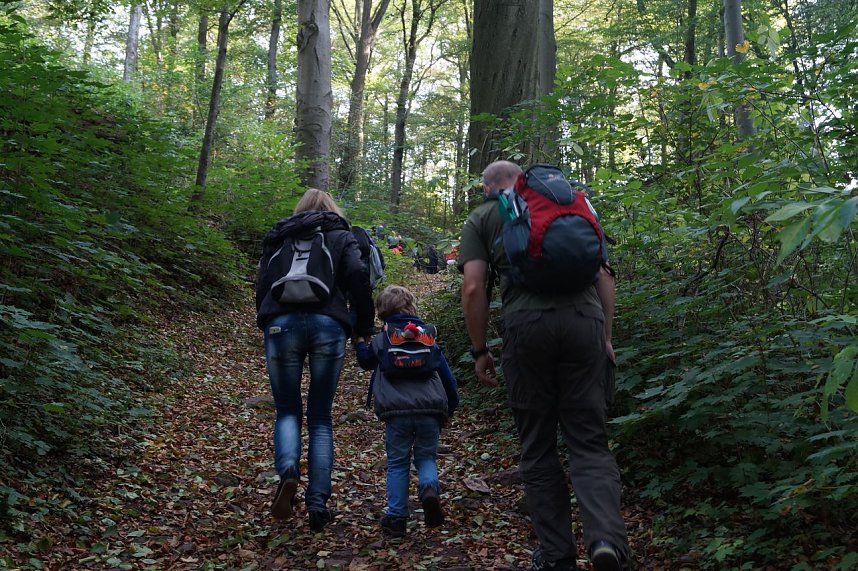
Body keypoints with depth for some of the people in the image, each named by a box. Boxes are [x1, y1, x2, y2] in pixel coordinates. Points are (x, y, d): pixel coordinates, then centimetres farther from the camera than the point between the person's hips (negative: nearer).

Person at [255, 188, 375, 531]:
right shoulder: (342, 237, 16)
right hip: (329, 326, -1)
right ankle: (318, 504, 3)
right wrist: (365, 327, 5)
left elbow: (261, 284, 16)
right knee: (320, 416, 8)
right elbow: (358, 277, -1)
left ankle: (288, 471, -18)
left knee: (287, 410, 11)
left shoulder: (279, 237, 22)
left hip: (282, 324, 1)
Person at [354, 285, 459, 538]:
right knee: (426, 456, 16)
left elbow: (366, 361, 28)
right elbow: (446, 374, 14)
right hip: (430, 409, 1)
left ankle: (396, 517, 9)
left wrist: (360, 343, 46)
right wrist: (450, 406, 24)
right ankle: (430, 488, -14)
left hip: (396, 412, -1)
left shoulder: (380, 341, 10)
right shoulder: (428, 338, 14)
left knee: (397, 463, 10)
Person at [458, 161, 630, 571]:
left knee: (538, 447, 9)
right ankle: (607, 537, -15)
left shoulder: (482, 217, 16)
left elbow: (473, 288, 3)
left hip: (527, 323, -2)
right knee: (589, 441, 6)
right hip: (584, 319, 2)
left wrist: (479, 350, 10)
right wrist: (606, 337, 20)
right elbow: (604, 275, 17)